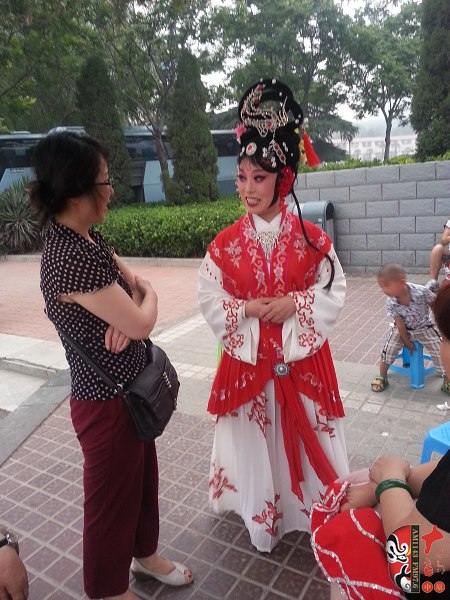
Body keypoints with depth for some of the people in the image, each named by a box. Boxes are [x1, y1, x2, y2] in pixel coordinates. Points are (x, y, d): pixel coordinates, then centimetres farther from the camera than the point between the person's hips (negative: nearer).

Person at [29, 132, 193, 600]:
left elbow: (127, 277, 11)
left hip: (129, 390, 9)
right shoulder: (72, 257, -29)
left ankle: (144, 554, 53)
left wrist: (128, 310, -11)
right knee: (112, 495, 14)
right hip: (107, 401, -9)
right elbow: (142, 322, -25)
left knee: (142, 475, 27)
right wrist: (148, 296, -2)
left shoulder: (82, 237, 1)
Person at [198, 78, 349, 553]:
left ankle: (317, 511, 39)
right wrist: (248, 309, -17)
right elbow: (209, 300, -2)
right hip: (248, 360, 1)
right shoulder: (226, 243, -5)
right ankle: (261, 515, 38)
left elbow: (334, 291, -3)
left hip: (301, 358, 0)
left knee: (306, 437, 14)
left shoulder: (311, 238, -7)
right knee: (254, 439, 14)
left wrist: (294, 304, -18)